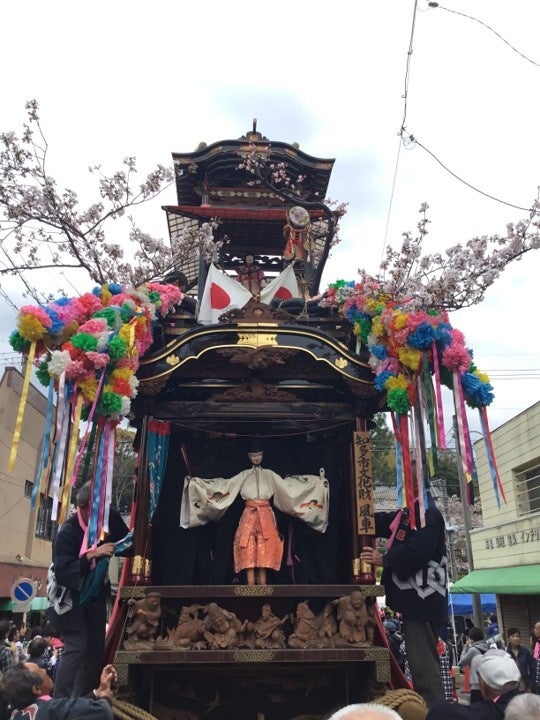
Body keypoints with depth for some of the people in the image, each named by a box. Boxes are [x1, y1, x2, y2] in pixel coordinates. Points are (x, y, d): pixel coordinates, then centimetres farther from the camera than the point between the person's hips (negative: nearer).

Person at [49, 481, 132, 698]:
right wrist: (91, 555, -44)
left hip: (96, 595, 5)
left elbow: (128, 548, -1)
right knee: (77, 646, -15)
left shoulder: (111, 518, -13)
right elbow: (62, 573, -34)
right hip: (69, 596, -5)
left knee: (96, 648, 5)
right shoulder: (67, 532, -26)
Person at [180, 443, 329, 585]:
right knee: (249, 551, -7)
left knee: (264, 550, -5)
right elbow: (224, 485, 6)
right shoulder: (243, 475, 11)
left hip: (265, 515, 0)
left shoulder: (269, 475, 11)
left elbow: (288, 485, 7)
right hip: (249, 514, 0)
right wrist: (196, 481, 0)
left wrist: (318, 481, 2)